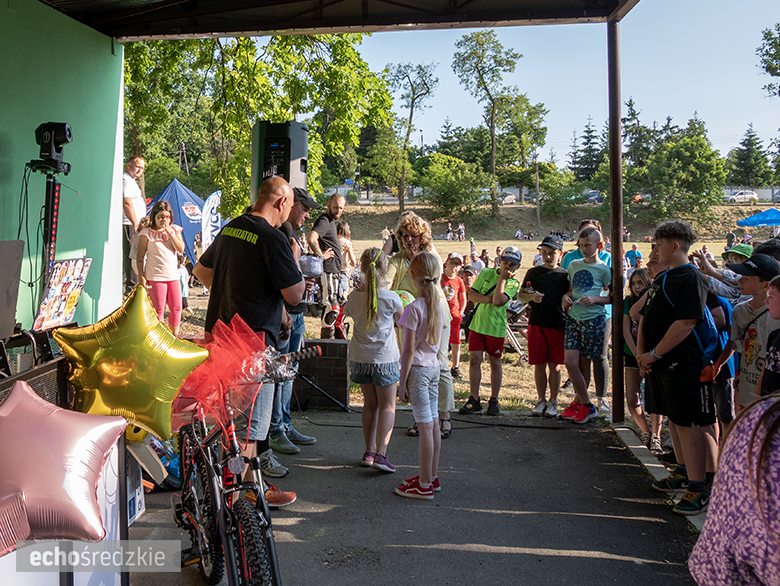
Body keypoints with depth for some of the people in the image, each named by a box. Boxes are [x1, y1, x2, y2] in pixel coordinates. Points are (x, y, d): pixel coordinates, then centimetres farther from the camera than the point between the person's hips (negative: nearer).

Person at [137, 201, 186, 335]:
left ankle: (174, 336, 20)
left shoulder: (175, 230, 9)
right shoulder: (147, 233, -2)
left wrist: (170, 232, -11)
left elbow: (181, 249, -5)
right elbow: (140, 256, -1)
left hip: (174, 275, 4)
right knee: (158, 310, 0)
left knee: (176, 308, 7)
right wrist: (142, 275, -6)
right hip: (156, 277, -4)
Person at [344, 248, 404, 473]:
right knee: (387, 406, 4)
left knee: (370, 404, 15)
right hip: (385, 357, -3)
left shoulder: (355, 296, -7)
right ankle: (380, 453, -6)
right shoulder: (391, 297, -14)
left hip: (360, 357, 4)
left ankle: (369, 452, 18)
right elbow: (401, 318, 5)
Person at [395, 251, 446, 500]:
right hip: (434, 367, 8)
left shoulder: (414, 308, -17)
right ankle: (432, 477, 25)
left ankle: (424, 485, 6)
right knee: (433, 424, 13)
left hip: (418, 370, -7)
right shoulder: (439, 305, 5)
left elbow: (409, 350, -17)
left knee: (425, 427, -3)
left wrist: (403, 382, -12)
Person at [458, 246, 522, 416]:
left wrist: (502, 278, -14)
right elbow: (471, 294, -1)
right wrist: (489, 299, -16)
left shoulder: (513, 284, -3)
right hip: (477, 324, 2)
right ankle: (474, 400, 7)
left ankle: (493, 400, 19)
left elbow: (498, 301, -20)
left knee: (495, 362, 6)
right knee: (474, 359, -2)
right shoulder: (485, 273, 6)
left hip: (496, 327, -2)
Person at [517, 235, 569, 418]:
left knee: (555, 365, 4)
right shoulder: (533, 272, 7)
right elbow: (520, 295, 9)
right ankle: (541, 400, 19)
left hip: (558, 325, 0)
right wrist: (531, 296, -12)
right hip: (536, 324, 1)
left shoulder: (564, 275, 6)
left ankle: (553, 402, 16)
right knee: (539, 364, 5)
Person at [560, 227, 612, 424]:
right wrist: (566, 297, 1)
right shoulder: (574, 265, 13)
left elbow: (611, 298, 1)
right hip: (573, 318, 4)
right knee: (570, 362, -3)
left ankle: (579, 403, 19)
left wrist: (595, 299, -16)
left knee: (584, 364, 3)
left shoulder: (604, 269, -1)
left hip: (594, 320, -4)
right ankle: (586, 405, 11)